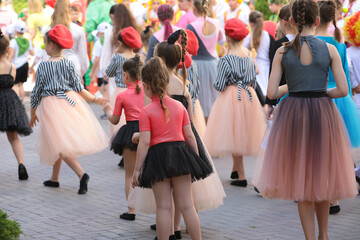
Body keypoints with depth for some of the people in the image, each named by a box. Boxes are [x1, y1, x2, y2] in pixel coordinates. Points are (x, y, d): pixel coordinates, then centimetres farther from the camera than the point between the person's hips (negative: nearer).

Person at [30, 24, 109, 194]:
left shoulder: (43, 66, -8)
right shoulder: (69, 64, -1)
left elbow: (36, 92, -2)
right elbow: (79, 88, -6)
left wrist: (33, 113, 9)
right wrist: (95, 99, 3)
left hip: (50, 105, -5)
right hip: (69, 101, 5)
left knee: (60, 144, -4)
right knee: (57, 143, 20)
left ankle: (81, 174, -23)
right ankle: (54, 178, 30)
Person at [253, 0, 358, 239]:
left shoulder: (283, 52, -3)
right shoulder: (330, 50, -4)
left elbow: (272, 93, -5)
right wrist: (324, 93, 11)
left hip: (293, 116, 0)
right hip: (323, 114, 0)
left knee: (301, 179, 11)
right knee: (322, 177, 18)